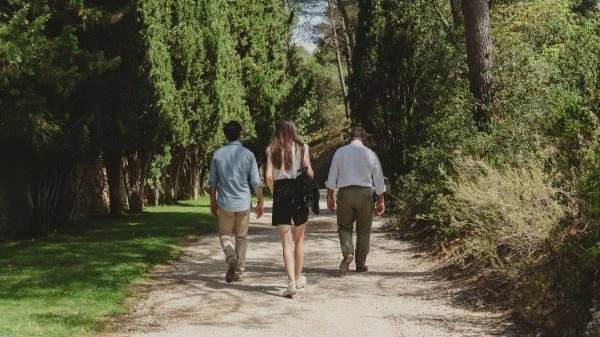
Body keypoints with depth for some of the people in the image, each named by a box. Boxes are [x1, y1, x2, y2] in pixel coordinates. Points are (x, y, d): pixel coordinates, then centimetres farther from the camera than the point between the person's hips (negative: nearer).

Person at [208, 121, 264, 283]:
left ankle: (231, 257, -14)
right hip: (244, 202, 0)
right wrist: (260, 202, 7)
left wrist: (213, 201, 14)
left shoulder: (218, 154, -3)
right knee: (242, 237, 12)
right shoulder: (248, 154, -5)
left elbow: (212, 181, 2)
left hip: (225, 203, 0)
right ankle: (239, 272, 15)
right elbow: (256, 182, -4)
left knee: (225, 234, 14)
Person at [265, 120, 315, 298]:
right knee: (299, 239, 18)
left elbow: (268, 176, -6)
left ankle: (291, 283, -12)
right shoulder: (301, 148, 2)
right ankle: (299, 278, 28)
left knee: (286, 242, -1)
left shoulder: (272, 150, 2)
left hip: (280, 194, 0)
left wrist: (274, 191, 10)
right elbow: (310, 173, -3)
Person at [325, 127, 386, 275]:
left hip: (345, 193, 0)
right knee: (363, 230, 11)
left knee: (344, 227, 11)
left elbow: (332, 177, 1)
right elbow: (379, 181, 3)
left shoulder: (340, 152, 0)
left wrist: (329, 197, 9)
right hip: (365, 194, 0)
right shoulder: (370, 154, 0)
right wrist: (381, 201, 11)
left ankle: (347, 252, -17)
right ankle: (361, 264, 14)